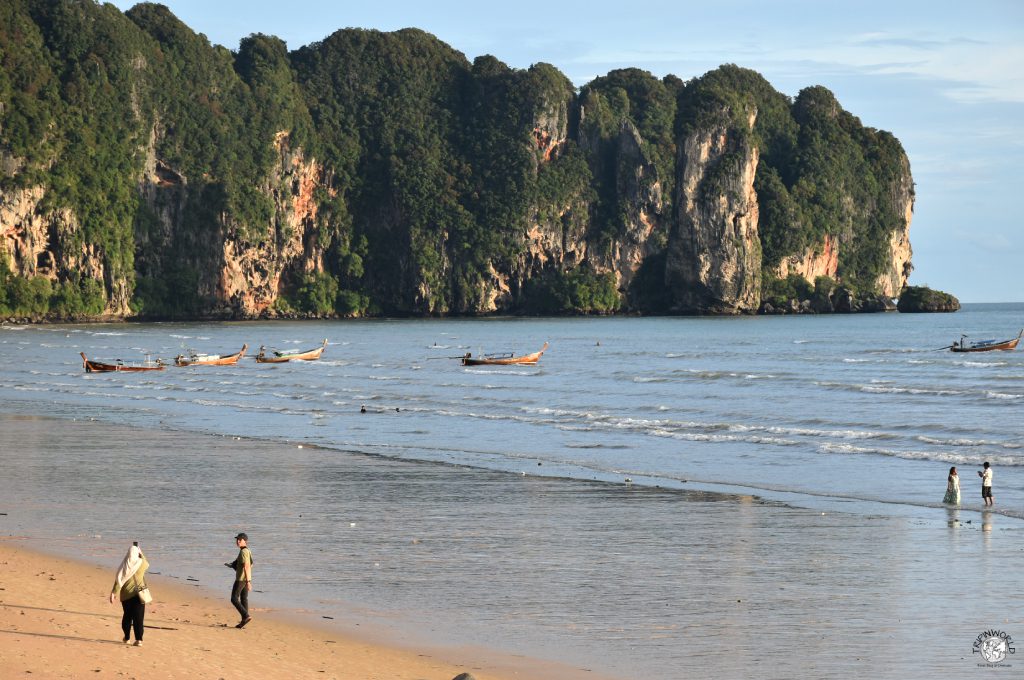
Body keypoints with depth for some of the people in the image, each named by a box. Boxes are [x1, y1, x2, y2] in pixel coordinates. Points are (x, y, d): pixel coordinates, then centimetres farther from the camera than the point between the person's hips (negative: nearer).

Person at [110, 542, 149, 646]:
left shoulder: (124, 565, -7)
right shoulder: (142, 563, -5)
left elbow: (118, 580, -9)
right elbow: (147, 564, 21)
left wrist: (114, 592, -6)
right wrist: (141, 553, 27)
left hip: (126, 594, 1)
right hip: (138, 593, -1)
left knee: (127, 616, 16)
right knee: (138, 617, 0)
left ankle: (127, 638, 24)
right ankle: (139, 640, -8)